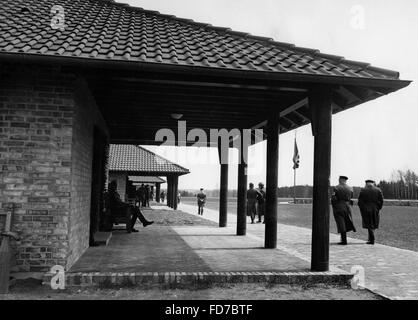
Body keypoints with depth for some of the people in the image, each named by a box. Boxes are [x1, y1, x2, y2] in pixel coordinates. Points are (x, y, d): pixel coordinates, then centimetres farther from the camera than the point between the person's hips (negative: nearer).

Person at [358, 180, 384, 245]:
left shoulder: (363, 191, -3)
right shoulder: (378, 190, 2)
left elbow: (360, 201, -6)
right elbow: (381, 201, -3)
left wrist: (362, 210, 3)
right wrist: (378, 209, 4)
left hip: (366, 210, -2)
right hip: (375, 210, 2)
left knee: (369, 224, 2)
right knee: (373, 224, 15)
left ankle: (372, 240, -8)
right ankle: (370, 239, 22)